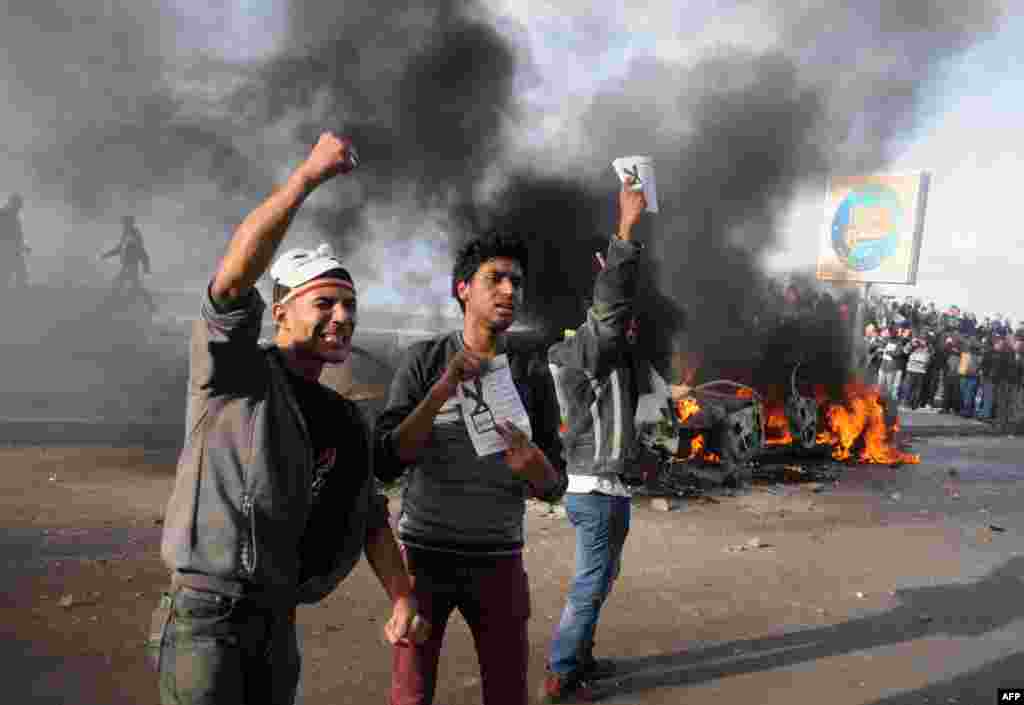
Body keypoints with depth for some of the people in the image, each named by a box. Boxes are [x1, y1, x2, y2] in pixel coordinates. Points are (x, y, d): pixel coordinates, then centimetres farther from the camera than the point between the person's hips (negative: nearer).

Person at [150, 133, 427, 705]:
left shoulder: (349, 422, 8)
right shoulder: (234, 372, -9)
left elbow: (370, 518, 11)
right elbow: (235, 275, -26)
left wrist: (403, 597, -1)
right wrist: (310, 174, -26)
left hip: (278, 622, 6)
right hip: (206, 615, -6)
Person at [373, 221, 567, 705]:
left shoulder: (533, 372, -1)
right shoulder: (424, 359, -6)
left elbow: (553, 488, -1)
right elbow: (385, 464, -14)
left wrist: (531, 463, -24)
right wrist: (446, 386, -23)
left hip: (499, 559, 2)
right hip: (423, 553, -1)